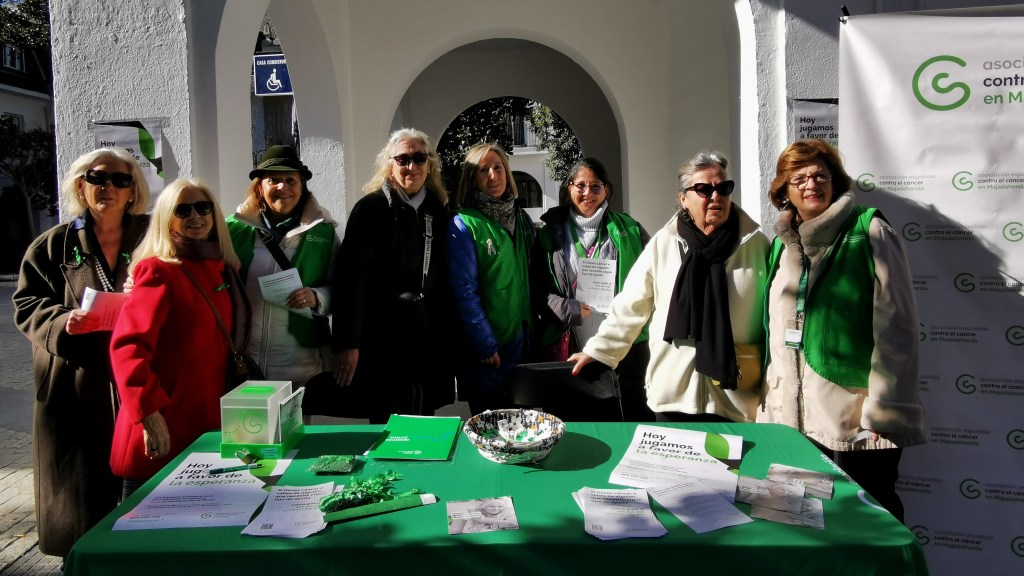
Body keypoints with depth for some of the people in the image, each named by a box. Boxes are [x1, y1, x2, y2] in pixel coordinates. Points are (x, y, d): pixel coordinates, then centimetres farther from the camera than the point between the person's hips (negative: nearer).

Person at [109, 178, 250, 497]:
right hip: (162, 437, -7)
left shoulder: (223, 270, 11)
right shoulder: (158, 271, -11)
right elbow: (128, 347, -21)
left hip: (208, 428, 7)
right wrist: (149, 414, -27)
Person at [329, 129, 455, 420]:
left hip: (428, 343, 5)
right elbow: (351, 278, -12)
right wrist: (348, 344, -17)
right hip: (382, 342, -5)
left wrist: (447, 339, 11)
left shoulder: (438, 211, 9)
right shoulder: (371, 208, -6)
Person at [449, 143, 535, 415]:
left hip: (522, 340, 6)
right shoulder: (463, 225, -10)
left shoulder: (521, 219, 8)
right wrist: (486, 346, -15)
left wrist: (533, 329, 8)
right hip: (486, 348, -5)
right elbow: (465, 292, -13)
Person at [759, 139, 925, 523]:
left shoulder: (869, 232, -4)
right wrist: (772, 401, 14)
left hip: (855, 419, -5)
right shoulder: (782, 244, 13)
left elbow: (896, 326, -9)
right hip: (793, 418, 5)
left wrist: (885, 411, -14)